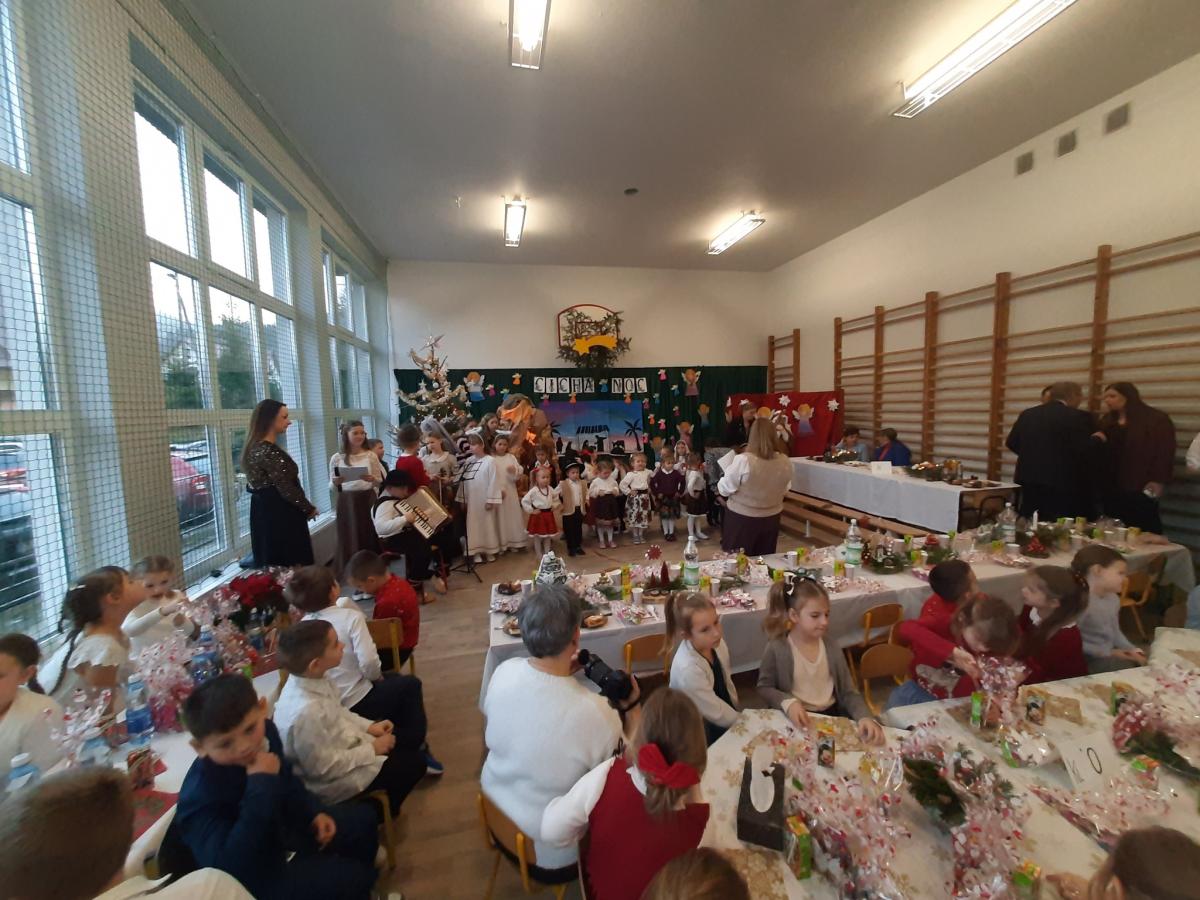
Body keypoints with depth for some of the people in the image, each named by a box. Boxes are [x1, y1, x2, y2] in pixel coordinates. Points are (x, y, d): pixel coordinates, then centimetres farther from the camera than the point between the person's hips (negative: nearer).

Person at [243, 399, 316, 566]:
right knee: (291, 568, -3)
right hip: (279, 514, -10)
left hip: (265, 511, 10)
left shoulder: (256, 447, 12)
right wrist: (309, 508, -7)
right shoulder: (268, 451, -18)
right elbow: (286, 488, -21)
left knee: (273, 565, 16)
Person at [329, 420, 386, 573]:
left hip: (368, 500, 1)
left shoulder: (371, 456, 1)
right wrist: (336, 483, -19)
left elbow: (380, 481, 3)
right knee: (350, 537, 5)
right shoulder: (336, 458, -1)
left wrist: (372, 479, -17)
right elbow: (332, 487, 3)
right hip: (347, 502, 0)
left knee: (370, 536, 6)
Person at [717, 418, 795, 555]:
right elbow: (785, 491, 8)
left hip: (741, 518, -4)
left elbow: (724, 489, -11)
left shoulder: (742, 460, -22)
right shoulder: (785, 462, -8)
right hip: (771, 518, 4)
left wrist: (728, 471, 5)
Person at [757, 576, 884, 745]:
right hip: (797, 719, -4)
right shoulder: (777, 649, -13)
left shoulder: (833, 650, 0)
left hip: (832, 715, 5)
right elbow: (764, 688, -4)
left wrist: (865, 717, -17)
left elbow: (849, 693, 2)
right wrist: (787, 702, -22)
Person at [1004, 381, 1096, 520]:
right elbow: (1085, 451, -13)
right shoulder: (1078, 417, -8)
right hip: (1062, 482, -5)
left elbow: (1012, 443, 9)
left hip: (1029, 479, 5)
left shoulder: (1027, 414, 7)